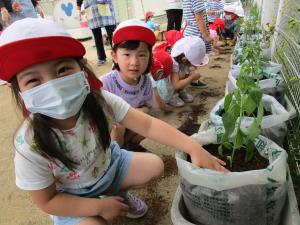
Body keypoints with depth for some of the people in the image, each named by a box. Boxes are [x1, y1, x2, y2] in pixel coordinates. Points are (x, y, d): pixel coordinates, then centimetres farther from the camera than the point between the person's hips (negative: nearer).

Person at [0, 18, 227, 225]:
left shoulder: (99, 100, -26)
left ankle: (118, 193, 19)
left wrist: (193, 147, -32)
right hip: (71, 198, -2)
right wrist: (100, 206, -22)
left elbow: (148, 124, -24)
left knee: (156, 165, -7)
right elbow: (46, 201, -18)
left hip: (109, 164, 3)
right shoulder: (31, 146, -31)